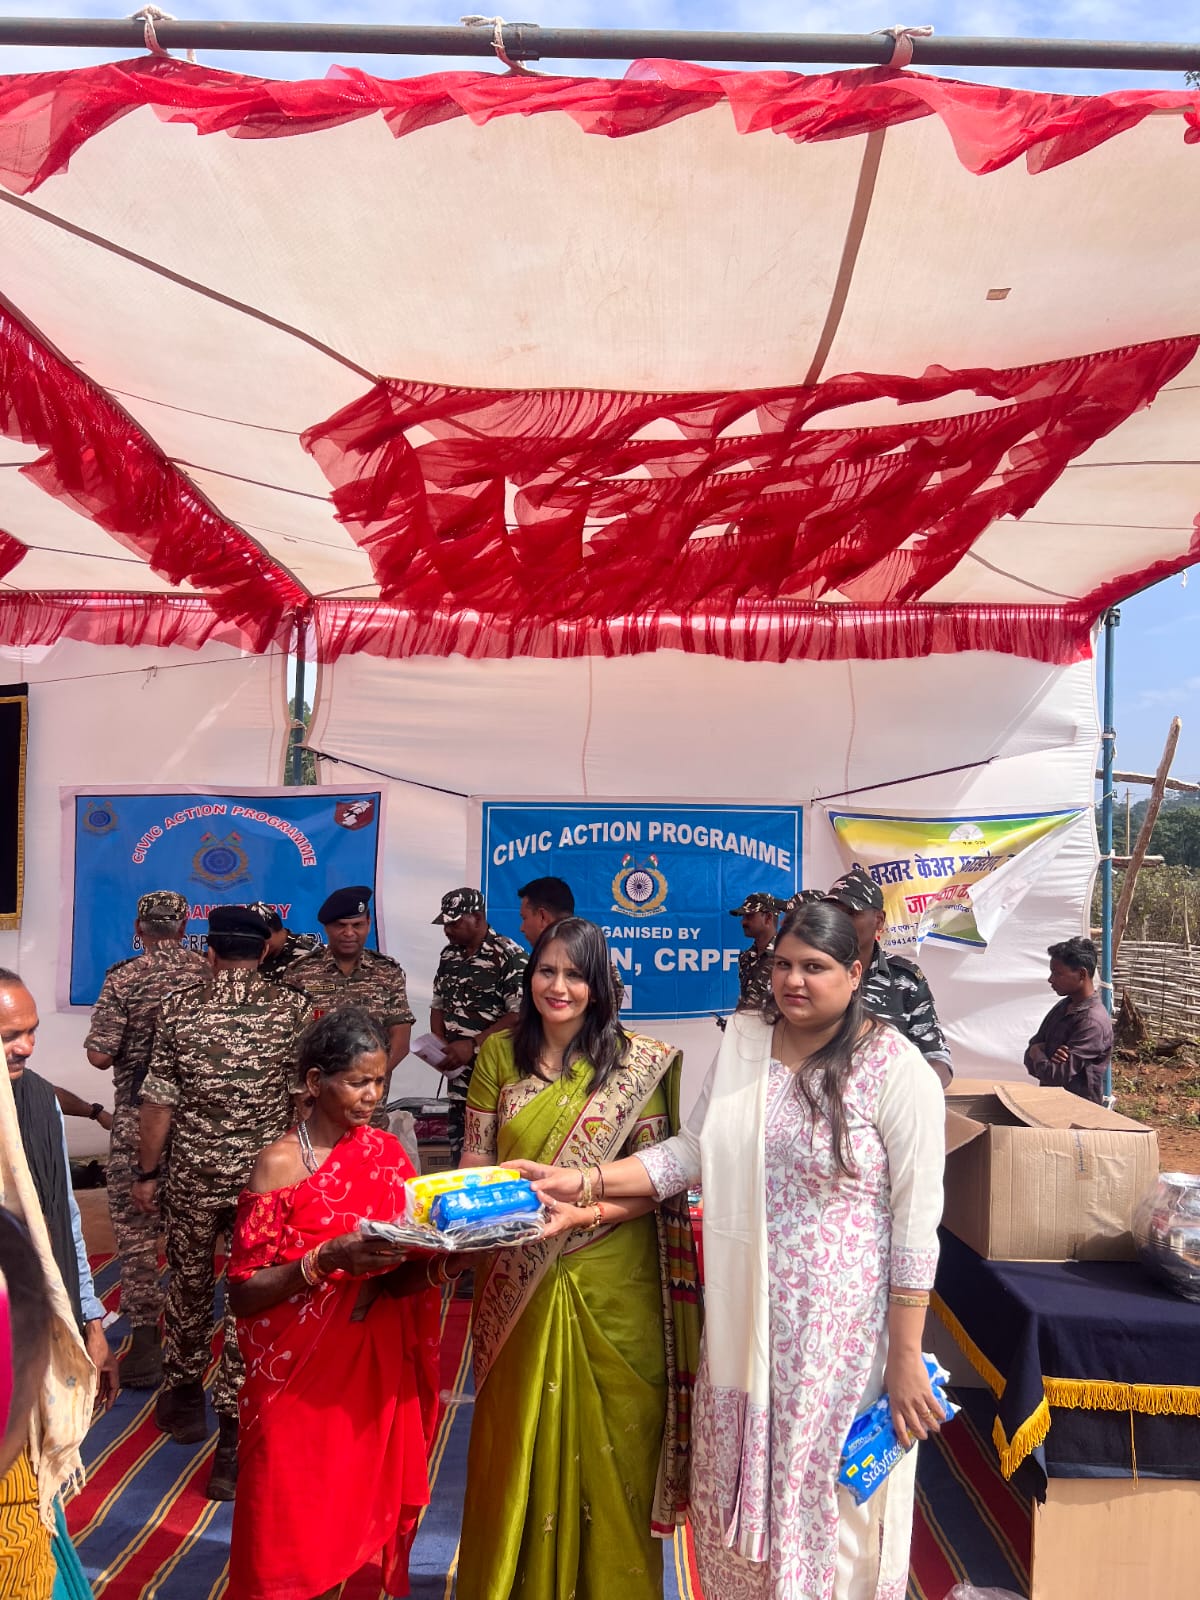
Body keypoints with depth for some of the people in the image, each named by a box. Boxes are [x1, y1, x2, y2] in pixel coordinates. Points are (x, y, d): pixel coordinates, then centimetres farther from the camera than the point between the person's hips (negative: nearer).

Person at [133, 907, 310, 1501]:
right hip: (266, 1176, -1)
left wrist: (146, 1172, 8)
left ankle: (184, 1398, 43)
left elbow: (159, 1099, -4)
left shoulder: (178, 1007, -6)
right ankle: (233, 1437, 12)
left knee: (189, 1286, 23)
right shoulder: (293, 1007, -9)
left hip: (193, 1176, 2)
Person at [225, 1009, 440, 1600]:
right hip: (301, 1376, -4)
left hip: (377, 1371, 4)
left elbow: (411, 1276, 8)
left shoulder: (387, 1154, 2)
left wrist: (429, 1253, -14)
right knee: (294, 1539, 8)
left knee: (368, 1513, 13)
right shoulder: (281, 1162, -12)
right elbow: (242, 1294, -13)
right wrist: (327, 1259, -26)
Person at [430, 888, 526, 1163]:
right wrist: (439, 1043, 0)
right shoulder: (449, 954, 11)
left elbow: (520, 1014, -17)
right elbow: (439, 1004, 19)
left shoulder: (509, 955, -12)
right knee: (458, 1139, 13)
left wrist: (473, 1044, -19)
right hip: (459, 1069, 7)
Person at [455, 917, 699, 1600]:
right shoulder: (501, 1052, 0)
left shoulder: (639, 1062, -8)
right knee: (518, 1439, 17)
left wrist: (582, 1213, -23)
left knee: (607, 1443, 12)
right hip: (519, 1282, 2)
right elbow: (476, 1158, 4)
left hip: (610, 1284, -2)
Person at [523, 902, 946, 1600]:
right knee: (743, 1485, 19)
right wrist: (583, 1181, -5)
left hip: (840, 1329, -4)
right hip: (744, 1319, 5)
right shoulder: (743, 1041, 1)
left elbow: (917, 1221, -12)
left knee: (825, 1495, 10)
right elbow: (692, 1152, 4)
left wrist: (905, 1358, -11)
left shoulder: (895, 1067, -13)